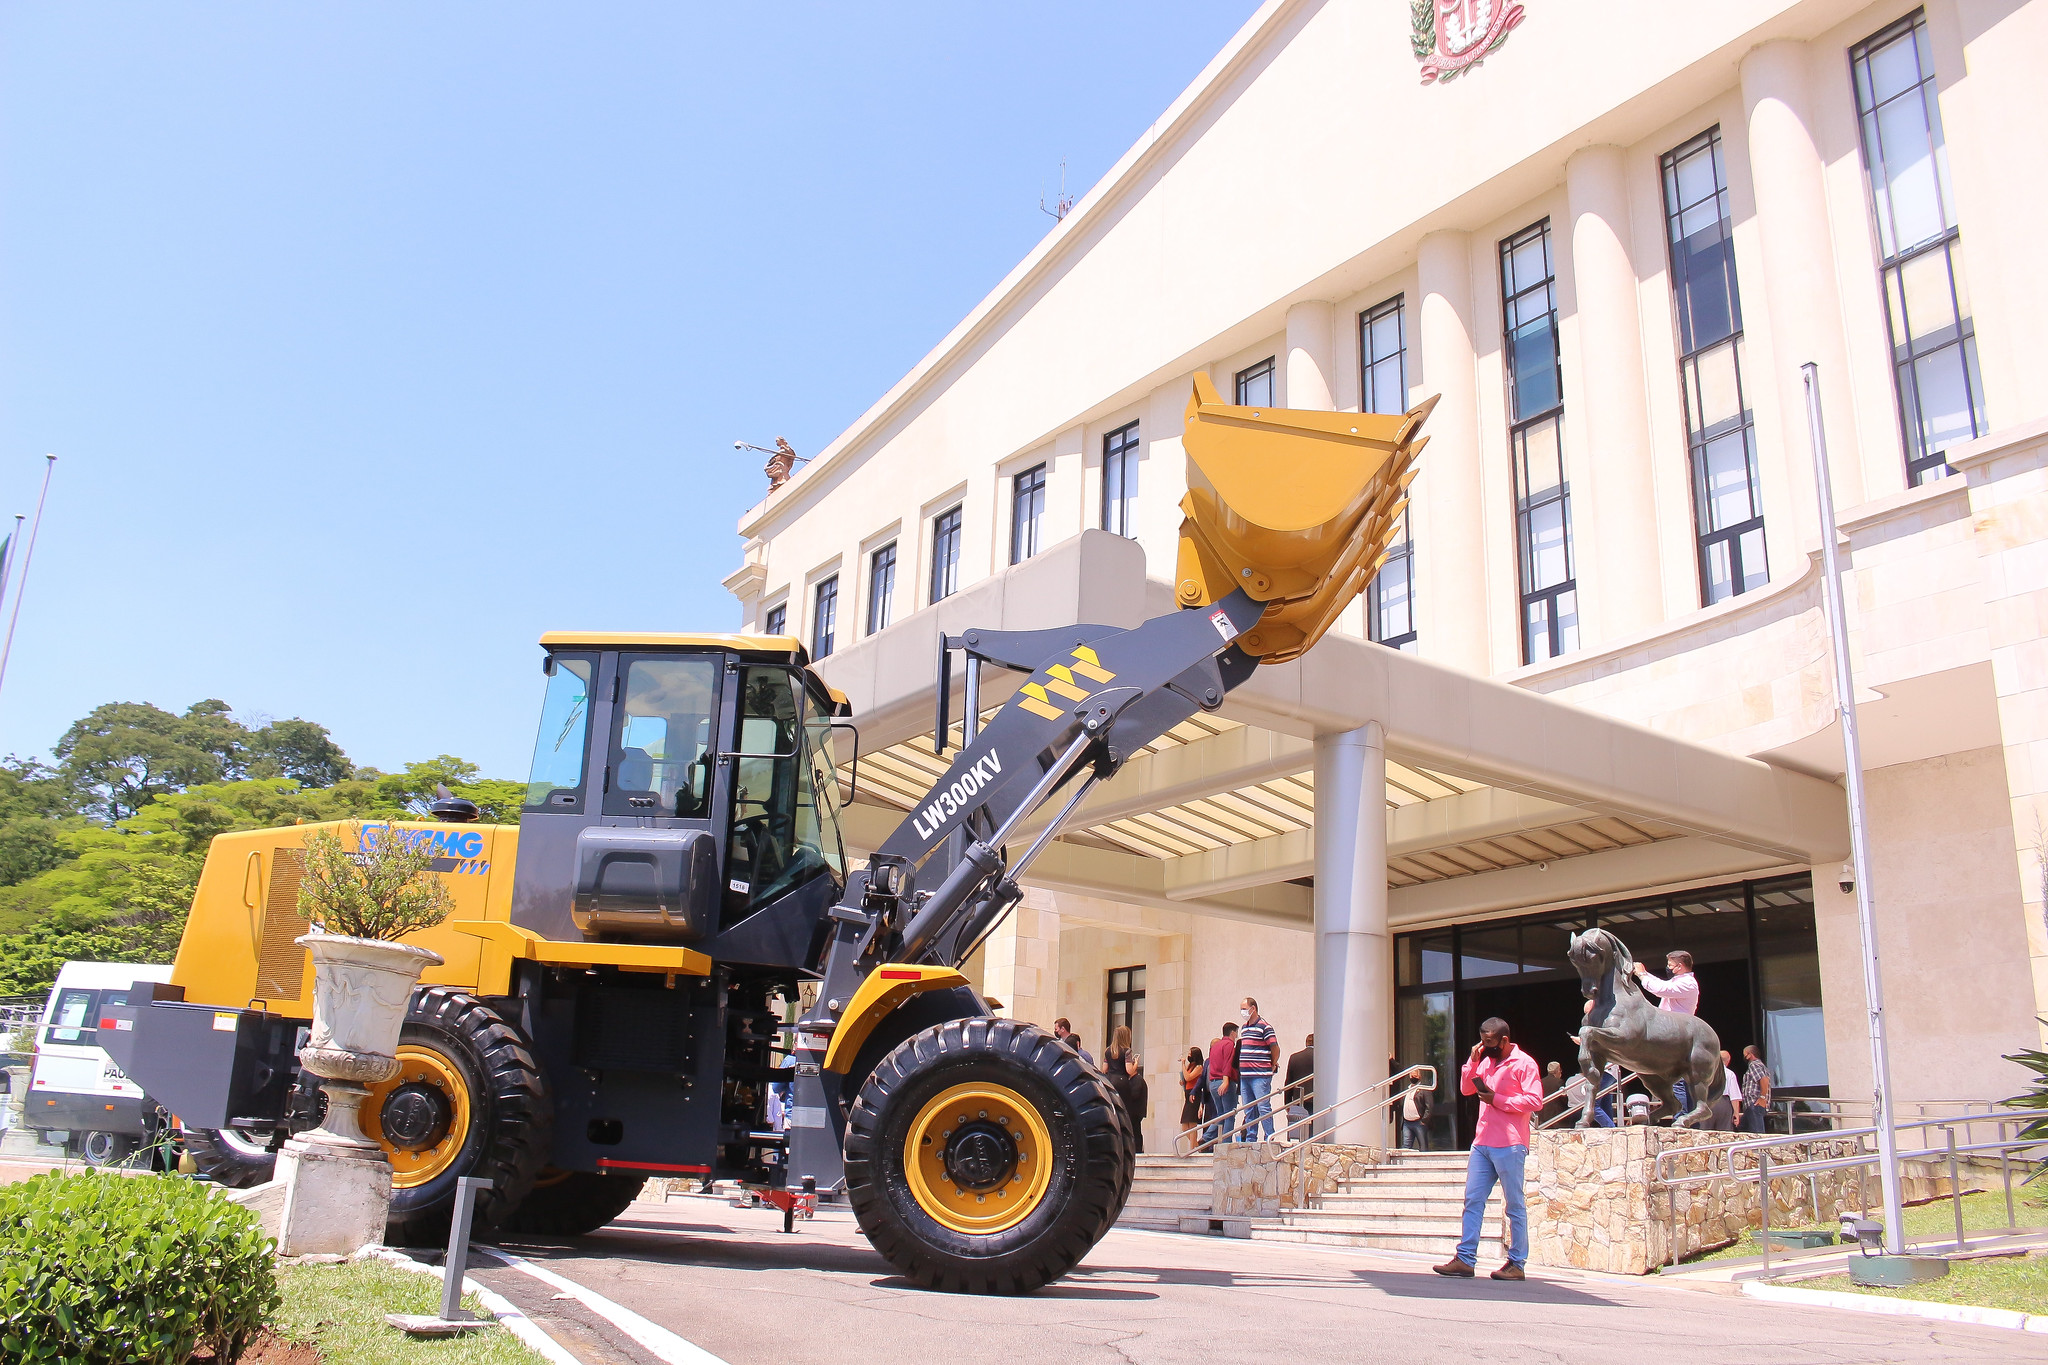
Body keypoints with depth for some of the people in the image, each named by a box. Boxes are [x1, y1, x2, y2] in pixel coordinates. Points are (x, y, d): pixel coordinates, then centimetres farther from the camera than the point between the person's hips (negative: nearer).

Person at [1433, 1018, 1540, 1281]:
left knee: (1515, 1205, 2)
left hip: (1509, 1146, -7)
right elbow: (1465, 1089, 16)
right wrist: (1472, 1060, 3)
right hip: (1482, 1143, 7)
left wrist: (1498, 1100, -14)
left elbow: (1534, 1100, -14)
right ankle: (1465, 1259, 4)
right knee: (1473, 1201, 3)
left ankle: (1517, 1264, 8)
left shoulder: (1523, 1063, -5)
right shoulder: (1486, 1061, 17)